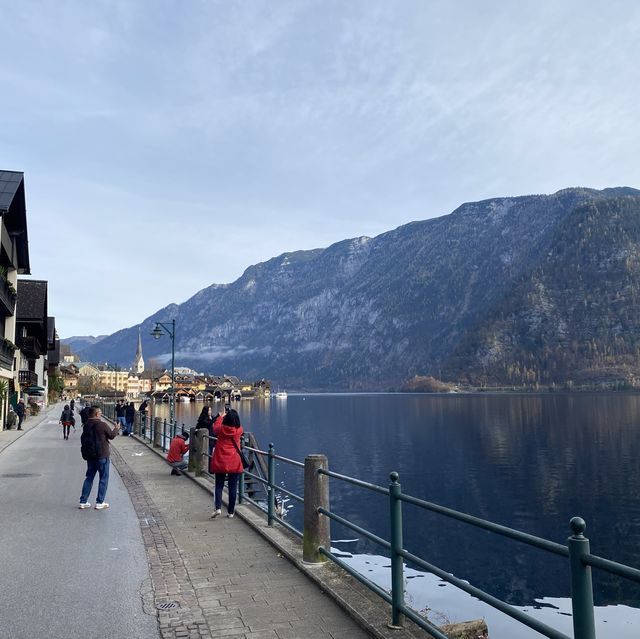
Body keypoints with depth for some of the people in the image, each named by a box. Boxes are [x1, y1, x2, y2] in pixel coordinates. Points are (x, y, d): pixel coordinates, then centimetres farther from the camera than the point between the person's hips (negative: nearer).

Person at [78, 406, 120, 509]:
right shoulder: (102, 425, -17)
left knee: (89, 477, 16)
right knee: (103, 478, 5)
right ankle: (100, 502, 6)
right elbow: (111, 435, -5)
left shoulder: (86, 426, 3)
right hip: (102, 456, -6)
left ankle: (83, 501, 17)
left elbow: (83, 439, 13)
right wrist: (116, 428, 15)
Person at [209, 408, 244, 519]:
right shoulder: (239, 430, -8)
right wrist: (234, 416, 27)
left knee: (219, 486, 10)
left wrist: (220, 416, 28)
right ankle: (230, 512, 12)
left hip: (220, 463, 0)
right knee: (233, 487, 8)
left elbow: (215, 427, 16)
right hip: (234, 463, 0)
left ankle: (218, 507, -8)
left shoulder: (221, 429, -9)